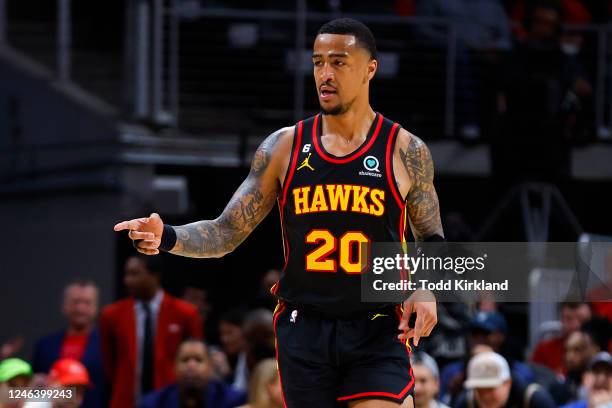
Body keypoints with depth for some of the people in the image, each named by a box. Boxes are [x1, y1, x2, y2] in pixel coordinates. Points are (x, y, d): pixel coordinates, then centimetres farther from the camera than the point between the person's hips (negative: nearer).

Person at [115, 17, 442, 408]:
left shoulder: (406, 151, 0)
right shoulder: (284, 147, 4)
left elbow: (432, 238, 12)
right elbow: (226, 233, 4)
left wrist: (428, 288, -9)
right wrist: (168, 237, -15)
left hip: (377, 332, -2)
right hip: (304, 329, 2)